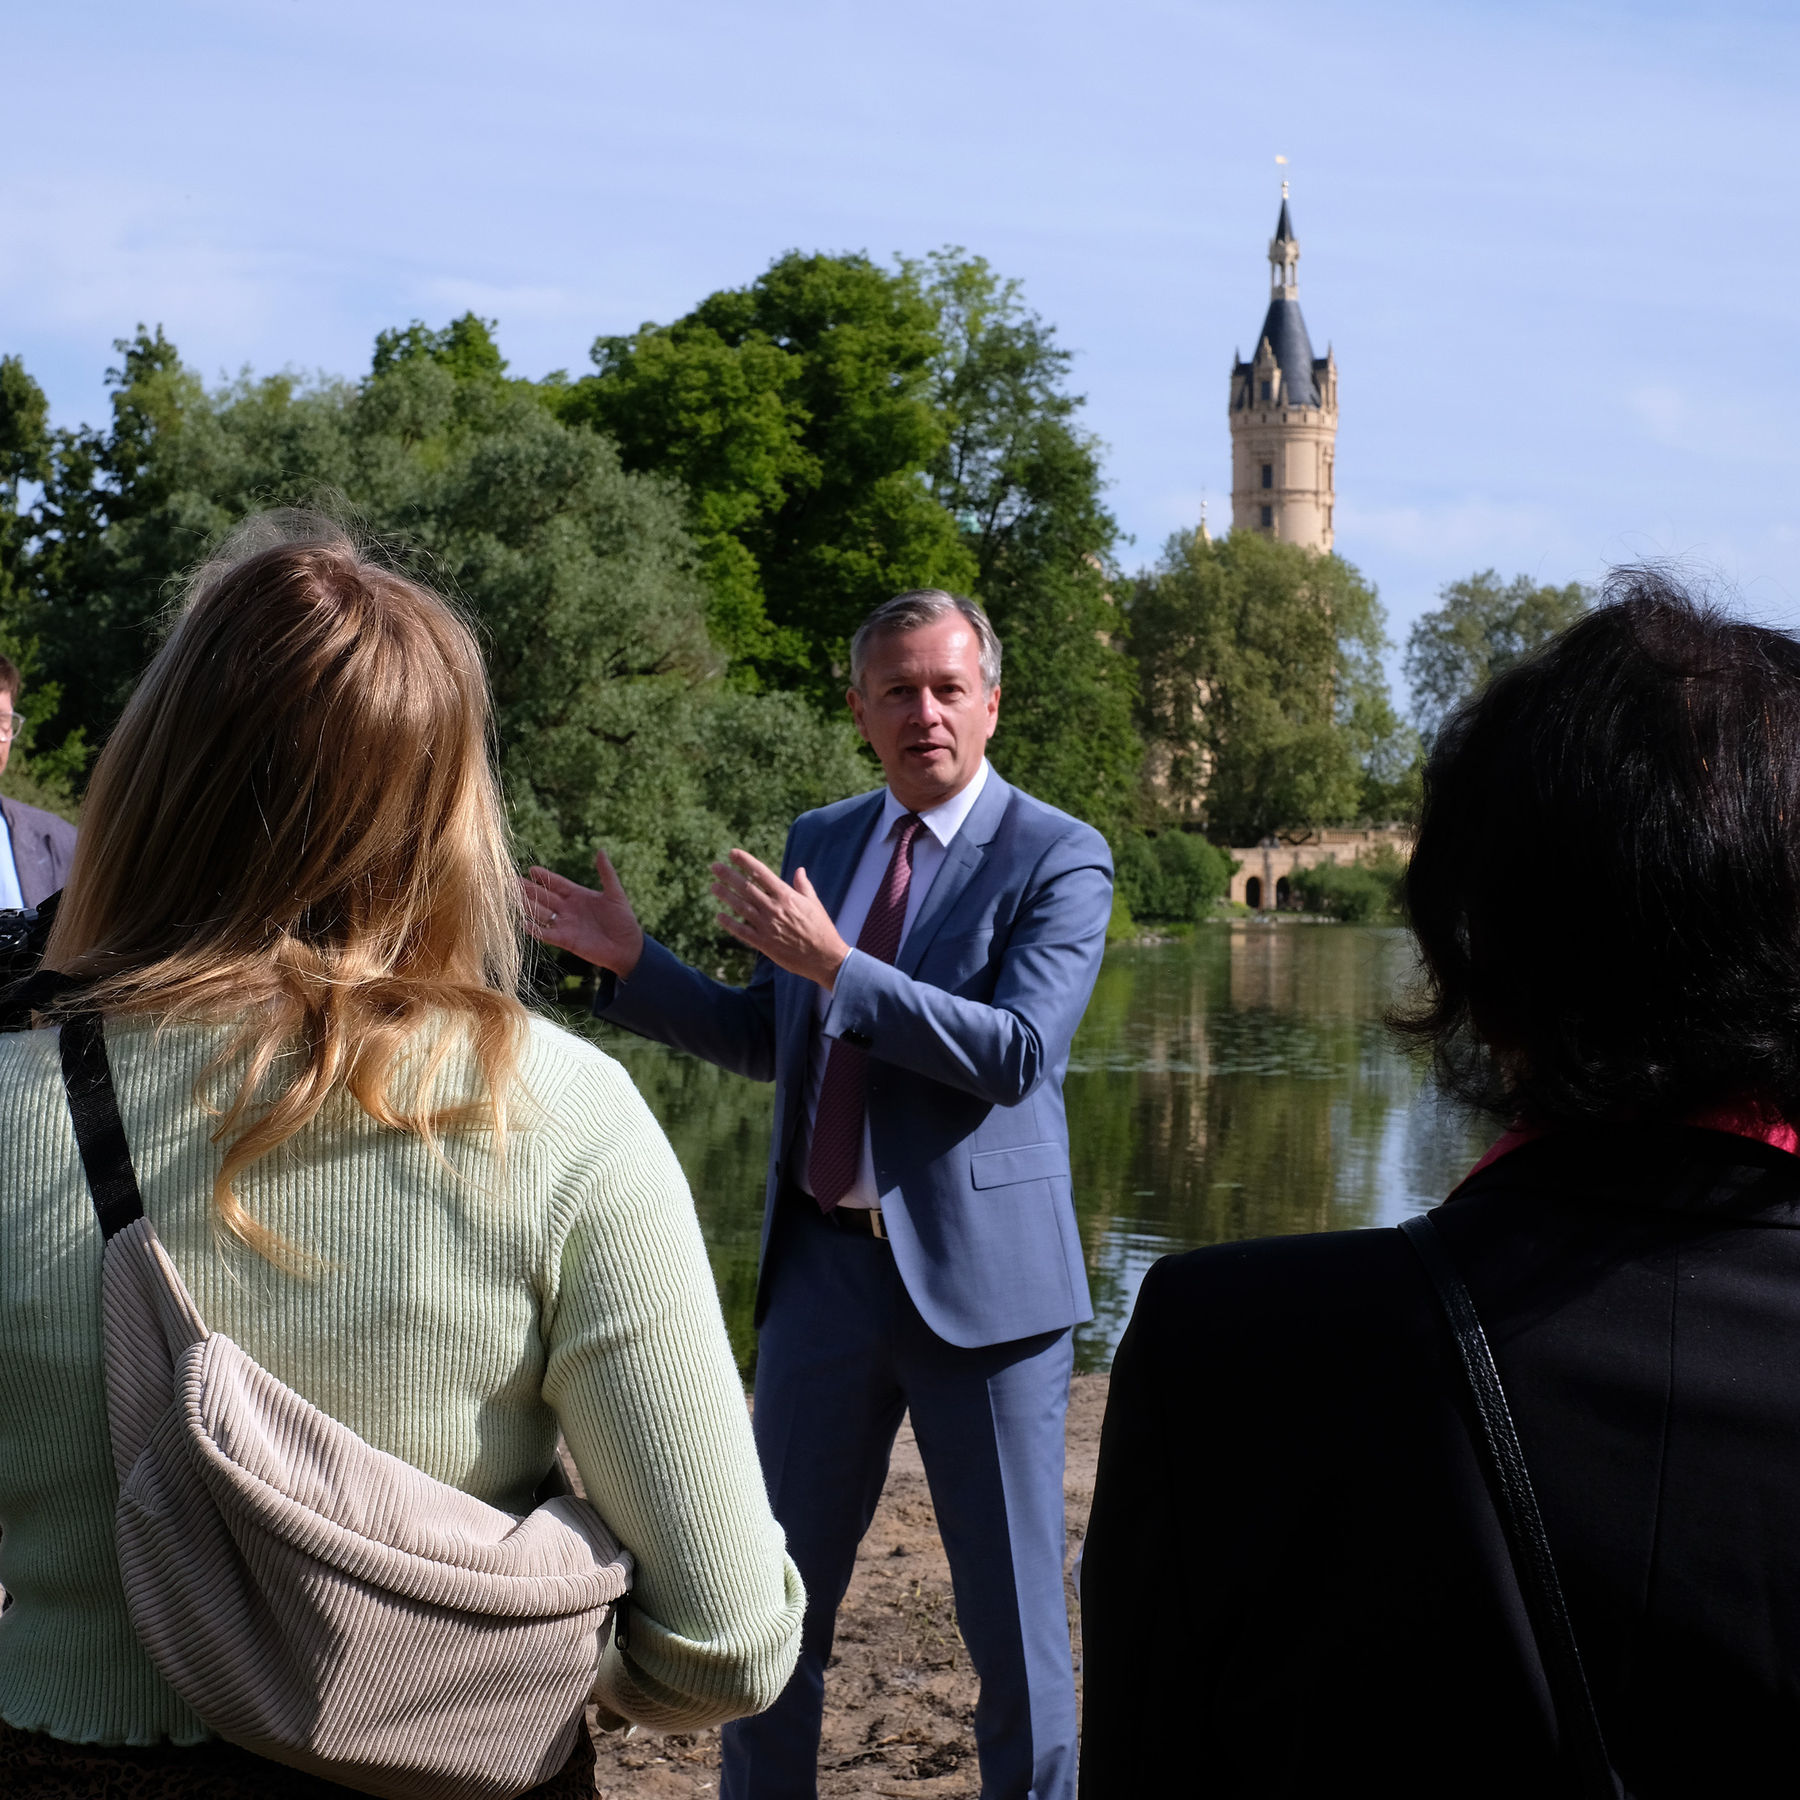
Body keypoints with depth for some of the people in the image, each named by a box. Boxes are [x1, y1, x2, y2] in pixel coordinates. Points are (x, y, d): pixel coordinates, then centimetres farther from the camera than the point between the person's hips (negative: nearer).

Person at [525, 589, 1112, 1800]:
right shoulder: (821, 841, 11)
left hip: (975, 1269, -5)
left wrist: (833, 963, -23)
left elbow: (1017, 1053, -20)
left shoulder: (1059, 859, -7)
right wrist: (631, 961, 7)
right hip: (825, 1261, 5)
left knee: (1015, 1608, 5)